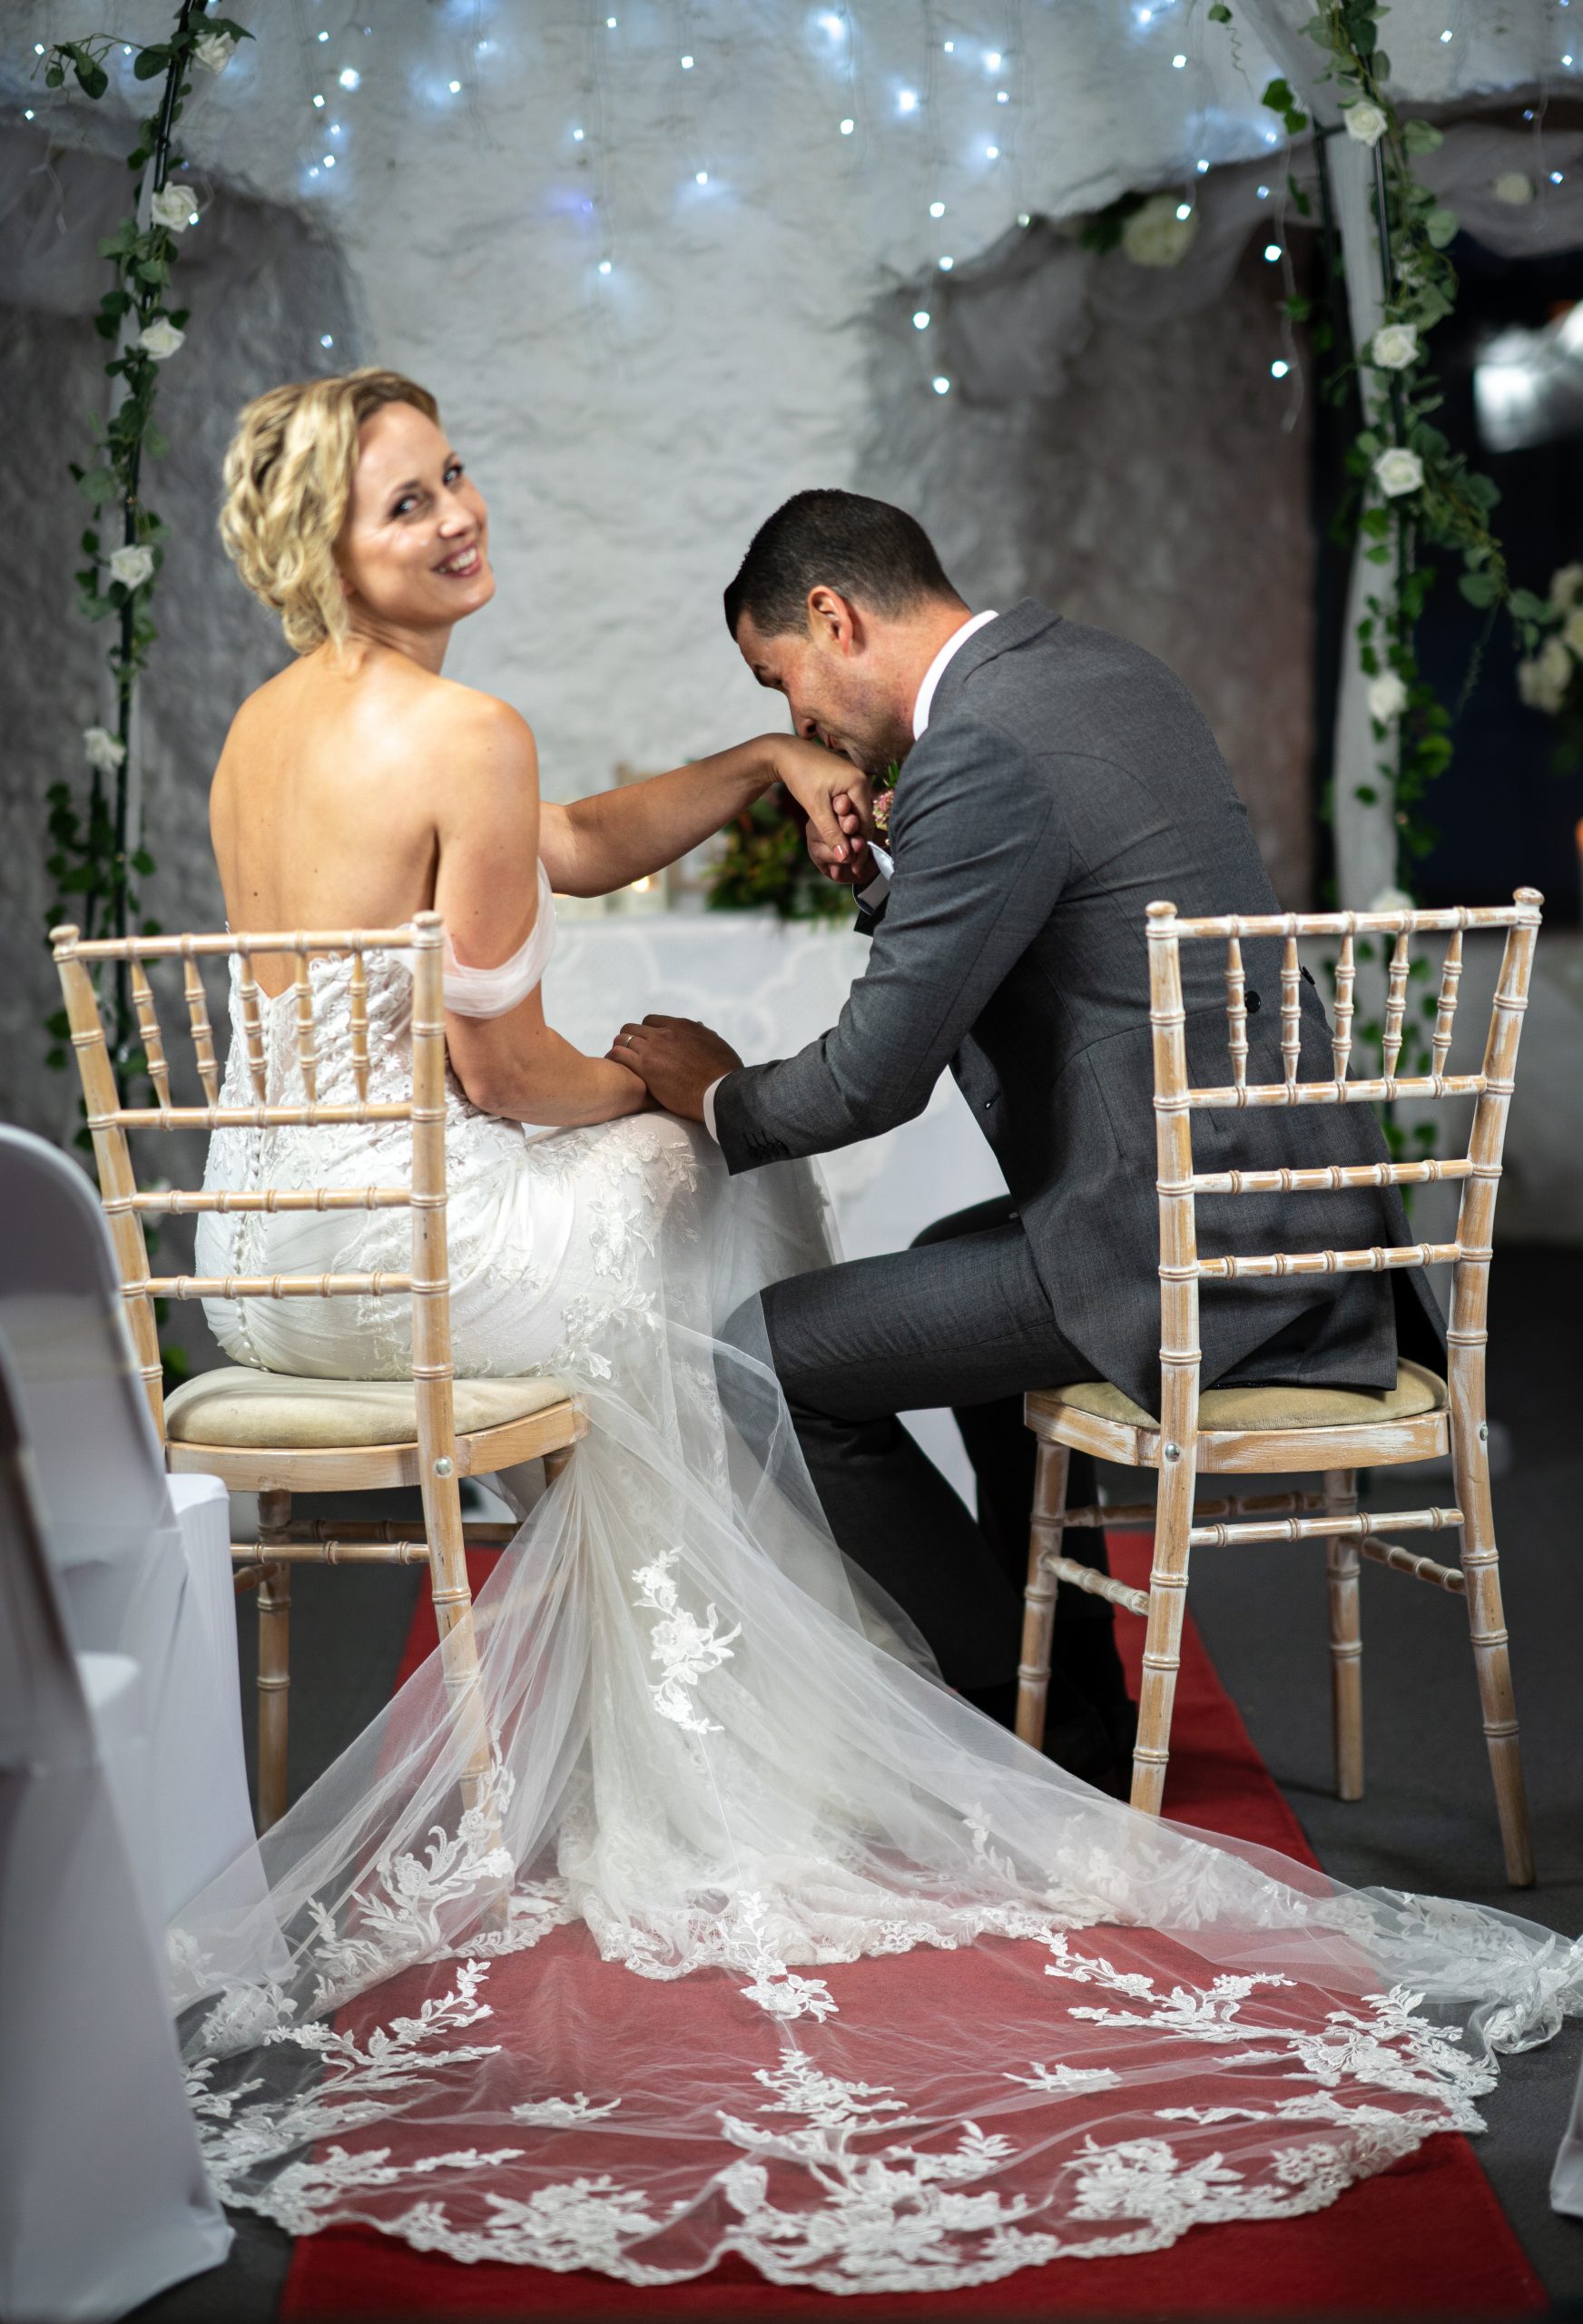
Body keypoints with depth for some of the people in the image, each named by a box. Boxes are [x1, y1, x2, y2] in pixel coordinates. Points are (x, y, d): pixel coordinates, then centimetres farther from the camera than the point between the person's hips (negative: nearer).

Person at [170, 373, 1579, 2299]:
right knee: (714, 1196, 17)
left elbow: (582, 849, 16)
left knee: (649, 1166, 30)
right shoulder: (462, 736, -18)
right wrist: (654, 1085, 5)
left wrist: (765, 758, 10)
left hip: (263, 1224, 8)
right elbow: (503, 1071, -14)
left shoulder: (264, 727, 9)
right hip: (394, 1237, -8)